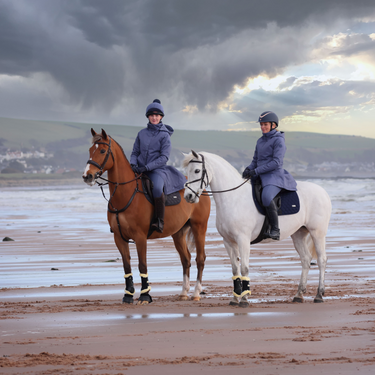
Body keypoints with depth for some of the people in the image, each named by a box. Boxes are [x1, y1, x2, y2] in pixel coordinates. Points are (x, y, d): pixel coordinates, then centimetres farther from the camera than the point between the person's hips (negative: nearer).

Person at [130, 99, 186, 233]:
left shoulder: (164, 135, -1)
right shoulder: (142, 133, 11)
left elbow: (164, 158, -8)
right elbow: (135, 152, 16)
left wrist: (146, 167, -18)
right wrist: (133, 164, -7)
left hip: (158, 170, -5)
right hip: (140, 171, 5)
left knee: (157, 188, -37)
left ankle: (160, 221, -26)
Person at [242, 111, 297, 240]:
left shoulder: (279, 140, -7)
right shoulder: (260, 141, 17)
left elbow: (276, 162, -16)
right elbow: (255, 160, 23)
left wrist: (256, 171, -20)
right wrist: (248, 169, -1)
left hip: (275, 176, -9)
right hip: (261, 177, 9)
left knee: (266, 197, -37)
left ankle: (275, 230, -28)